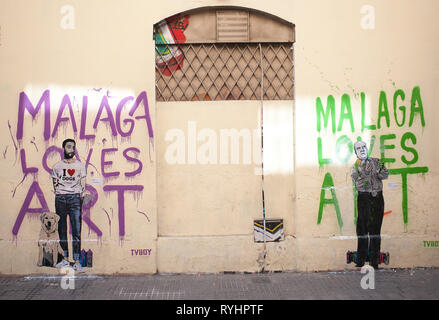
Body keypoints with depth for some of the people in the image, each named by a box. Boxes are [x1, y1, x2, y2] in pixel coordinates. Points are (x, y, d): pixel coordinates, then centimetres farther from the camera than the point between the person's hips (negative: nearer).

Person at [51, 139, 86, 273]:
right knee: (61, 230, 4)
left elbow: (82, 184, 8)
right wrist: (59, 195, 1)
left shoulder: (80, 165, 10)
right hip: (60, 199, 2)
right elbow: (55, 184, 14)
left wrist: (81, 196, -5)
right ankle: (65, 259, 14)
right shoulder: (57, 166, 14)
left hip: (75, 197, -2)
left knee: (76, 230, -8)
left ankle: (77, 262, -8)